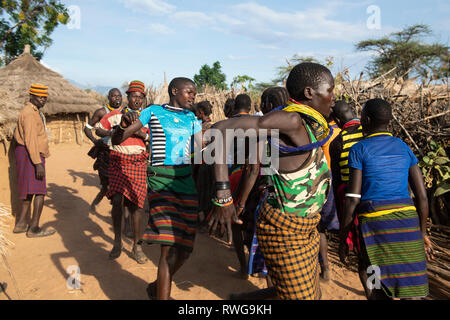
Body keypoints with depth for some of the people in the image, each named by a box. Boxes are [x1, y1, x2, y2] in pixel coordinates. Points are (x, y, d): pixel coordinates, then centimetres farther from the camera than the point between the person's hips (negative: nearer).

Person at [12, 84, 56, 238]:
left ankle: (20, 224, 23)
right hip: (30, 155, -11)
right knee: (40, 191, -9)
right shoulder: (29, 113, -14)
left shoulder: (35, 112, 18)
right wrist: (38, 163, -26)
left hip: (35, 154, 11)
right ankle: (34, 228, -4)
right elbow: (30, 140, -22)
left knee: (29, 191, 15)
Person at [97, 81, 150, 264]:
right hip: (118, 161, 0)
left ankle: (137, 246, 12)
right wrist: (113, 133, -3)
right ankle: (117, 242, 9)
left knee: (136, 203, 0)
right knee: (117, 200, -12)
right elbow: (99, 129, 16)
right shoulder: (116, 115, 8)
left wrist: (144, 135, -11)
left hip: (138, 162, 1)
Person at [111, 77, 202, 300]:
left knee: (184, 249, 7)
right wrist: (123, 126, -21)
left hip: (186, 181, 5)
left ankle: (157, 287, 33)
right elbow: (116, 140, 0)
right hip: (161, 180, -5)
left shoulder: (191, 119, 15)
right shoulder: (153, 112, 3)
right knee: (169, 248, -14)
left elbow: (199, 154, 10)